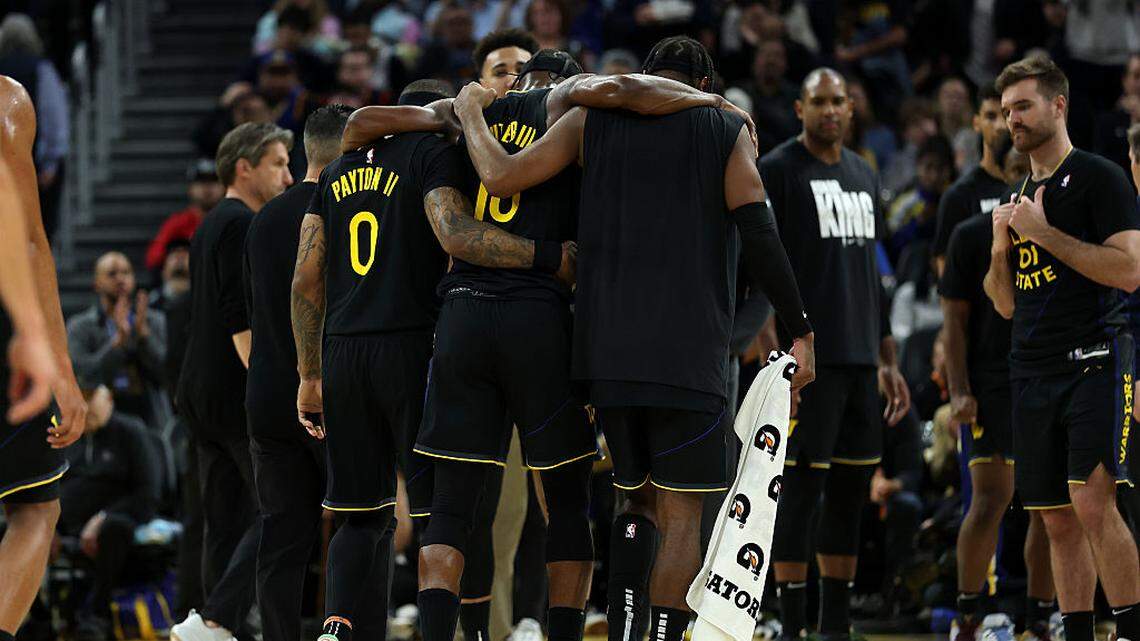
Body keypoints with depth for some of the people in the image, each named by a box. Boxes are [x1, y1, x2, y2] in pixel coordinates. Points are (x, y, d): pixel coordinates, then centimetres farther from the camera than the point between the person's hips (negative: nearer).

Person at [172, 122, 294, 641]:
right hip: (237, 395, -10)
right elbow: (242, 321, -19)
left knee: (227, 524, 8)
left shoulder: (210, 227, 20)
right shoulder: (243, 225, -11)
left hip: (201, 392, 10)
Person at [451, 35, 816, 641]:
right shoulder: (727, 129, 5)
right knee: (683, 512, 1)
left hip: (608, 346, 3)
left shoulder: (591, 118, 10)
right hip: (688, 352, -3)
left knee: (642, 497, 18)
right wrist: (800, 332, -1)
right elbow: (759, 236, -5)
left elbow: (502, 178, 1)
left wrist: (470, 115, 19)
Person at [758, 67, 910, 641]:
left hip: (861, 359, 7)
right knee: (800, 490, -8)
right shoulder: (777, 171, -5)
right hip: (809, 357, -7)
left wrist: (888, 359, 20)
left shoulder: (863, 174, 18)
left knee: (851, 493, 8)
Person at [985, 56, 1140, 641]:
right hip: (1033, 371, 7)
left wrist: (1044, 233, -14)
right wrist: (1001, 248, 3)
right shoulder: (1019, 198, 19)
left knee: (1092, 501, -19)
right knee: (1059, 520, 6)